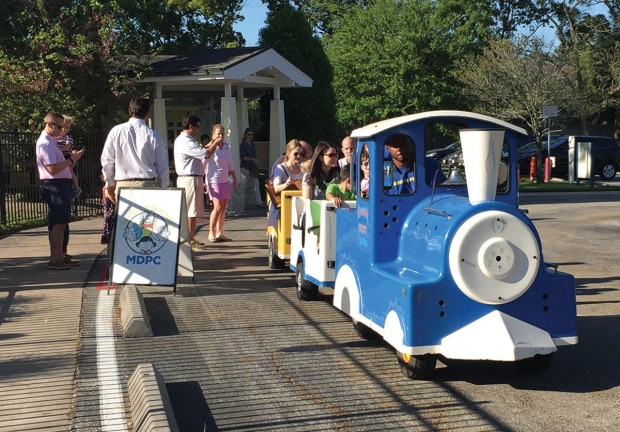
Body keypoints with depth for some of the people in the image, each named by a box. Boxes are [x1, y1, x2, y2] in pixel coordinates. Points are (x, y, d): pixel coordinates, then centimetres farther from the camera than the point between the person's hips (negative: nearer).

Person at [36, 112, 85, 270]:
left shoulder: (51, 142, 18)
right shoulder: (45, 143, -13)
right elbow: (52, 169, -22)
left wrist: (72, 159, 7)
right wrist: (71, 159, -17)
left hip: (62, 185, 10)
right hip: (54, 185, -10)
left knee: (61, 223, 13)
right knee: (58, 223, -10)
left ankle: (60, 256, 19)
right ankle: (54, 259, -8)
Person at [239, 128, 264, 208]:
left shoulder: (252, 145, 15)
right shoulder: (243, 144, -6)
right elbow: (242, 157, -13)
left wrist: (256, 164, 6)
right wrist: (251, 159, -19)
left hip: (252, 168, 6)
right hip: (244, 167, -6)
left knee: (256, 185, 1)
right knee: (244, 185, -1)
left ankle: (259, 202, 0)